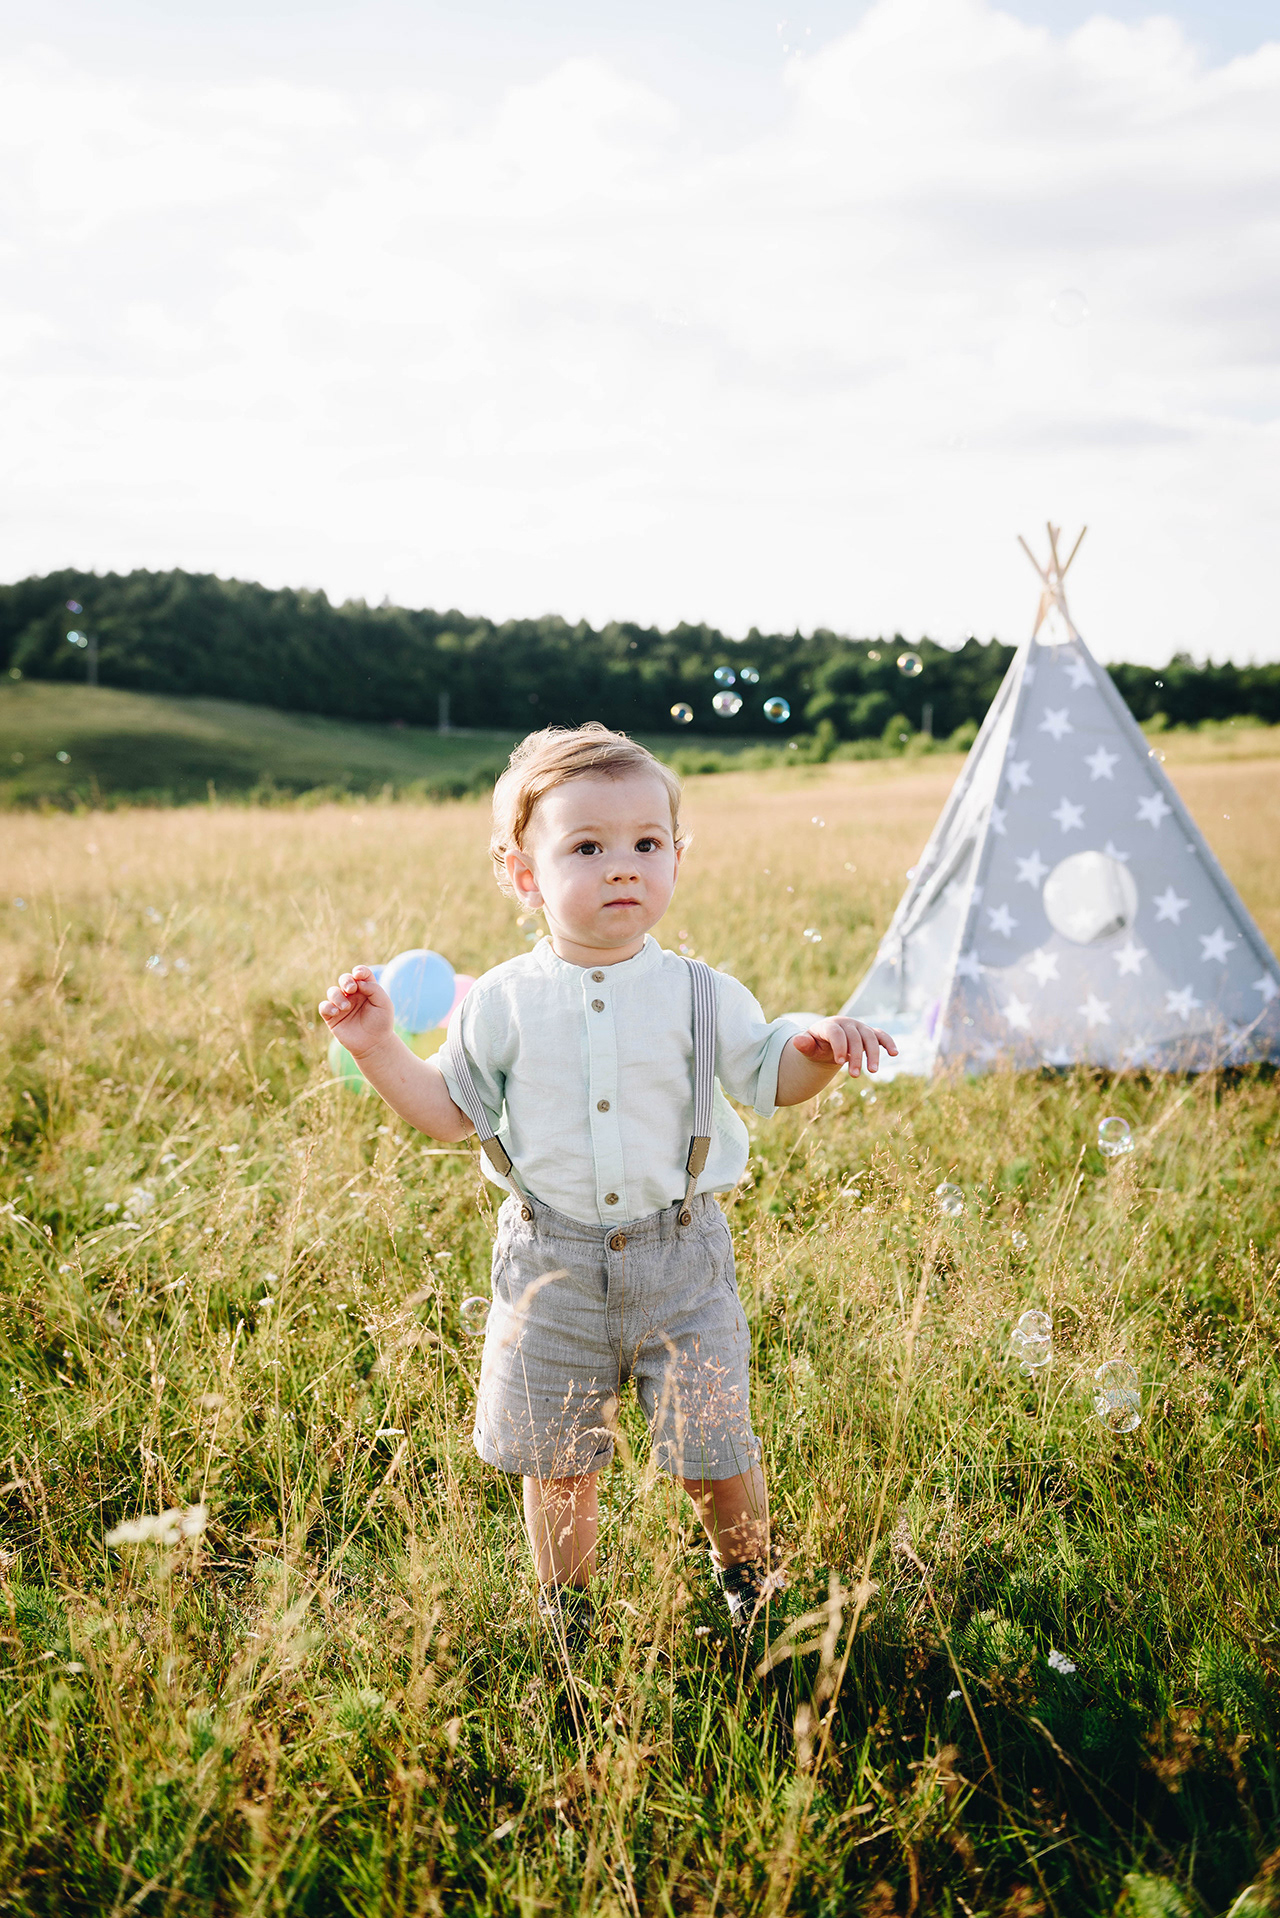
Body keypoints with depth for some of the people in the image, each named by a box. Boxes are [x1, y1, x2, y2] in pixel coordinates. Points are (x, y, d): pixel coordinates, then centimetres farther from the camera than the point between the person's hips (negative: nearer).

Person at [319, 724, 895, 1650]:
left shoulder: (701, 995, -5)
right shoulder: (502, 1004, -4)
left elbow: (767, 1077, 5)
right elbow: (451, 1112, 5)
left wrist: (819, 1049, -16)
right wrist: (380, 1047, -8)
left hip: (679, 1255, 0)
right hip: (552, 1262, 1)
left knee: (715, 1449, 5)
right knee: (555, 1459, 13)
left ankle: (748, 1582, 37)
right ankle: (566, 1611, 38)